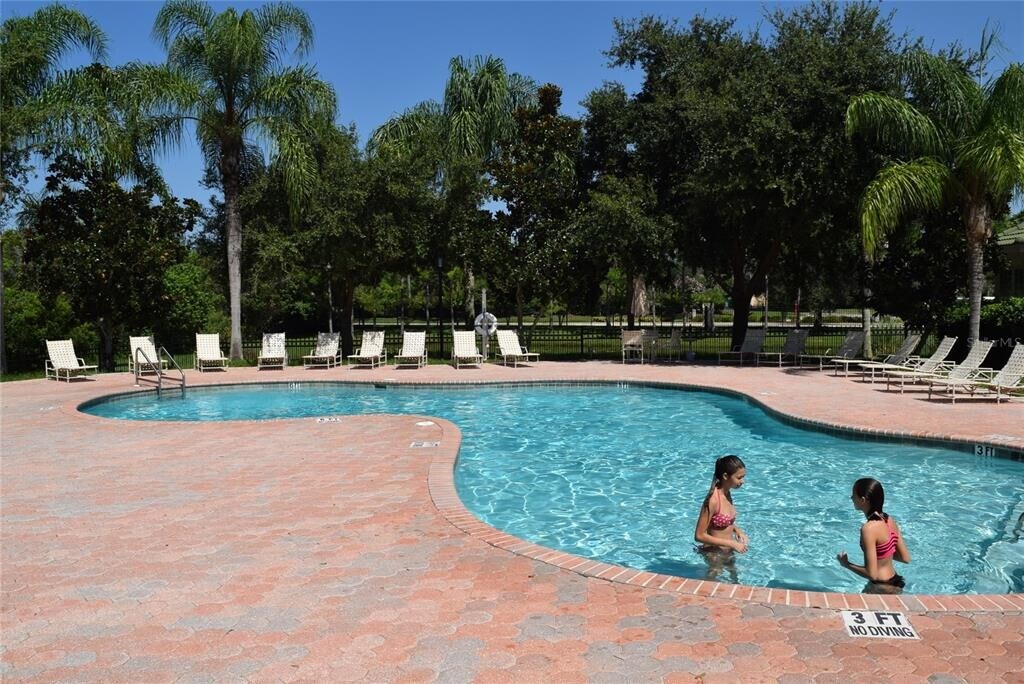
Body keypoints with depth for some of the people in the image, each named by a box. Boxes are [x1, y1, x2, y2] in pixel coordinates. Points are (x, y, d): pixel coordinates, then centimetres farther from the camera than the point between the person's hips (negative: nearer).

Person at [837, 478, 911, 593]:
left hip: (882, 589, -8)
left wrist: (846, 564, -8)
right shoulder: (889, 520, 0)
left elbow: (872, 574, -22)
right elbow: (905, 558, 8)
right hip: (895, 584, 8)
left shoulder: (869, 528, -23)